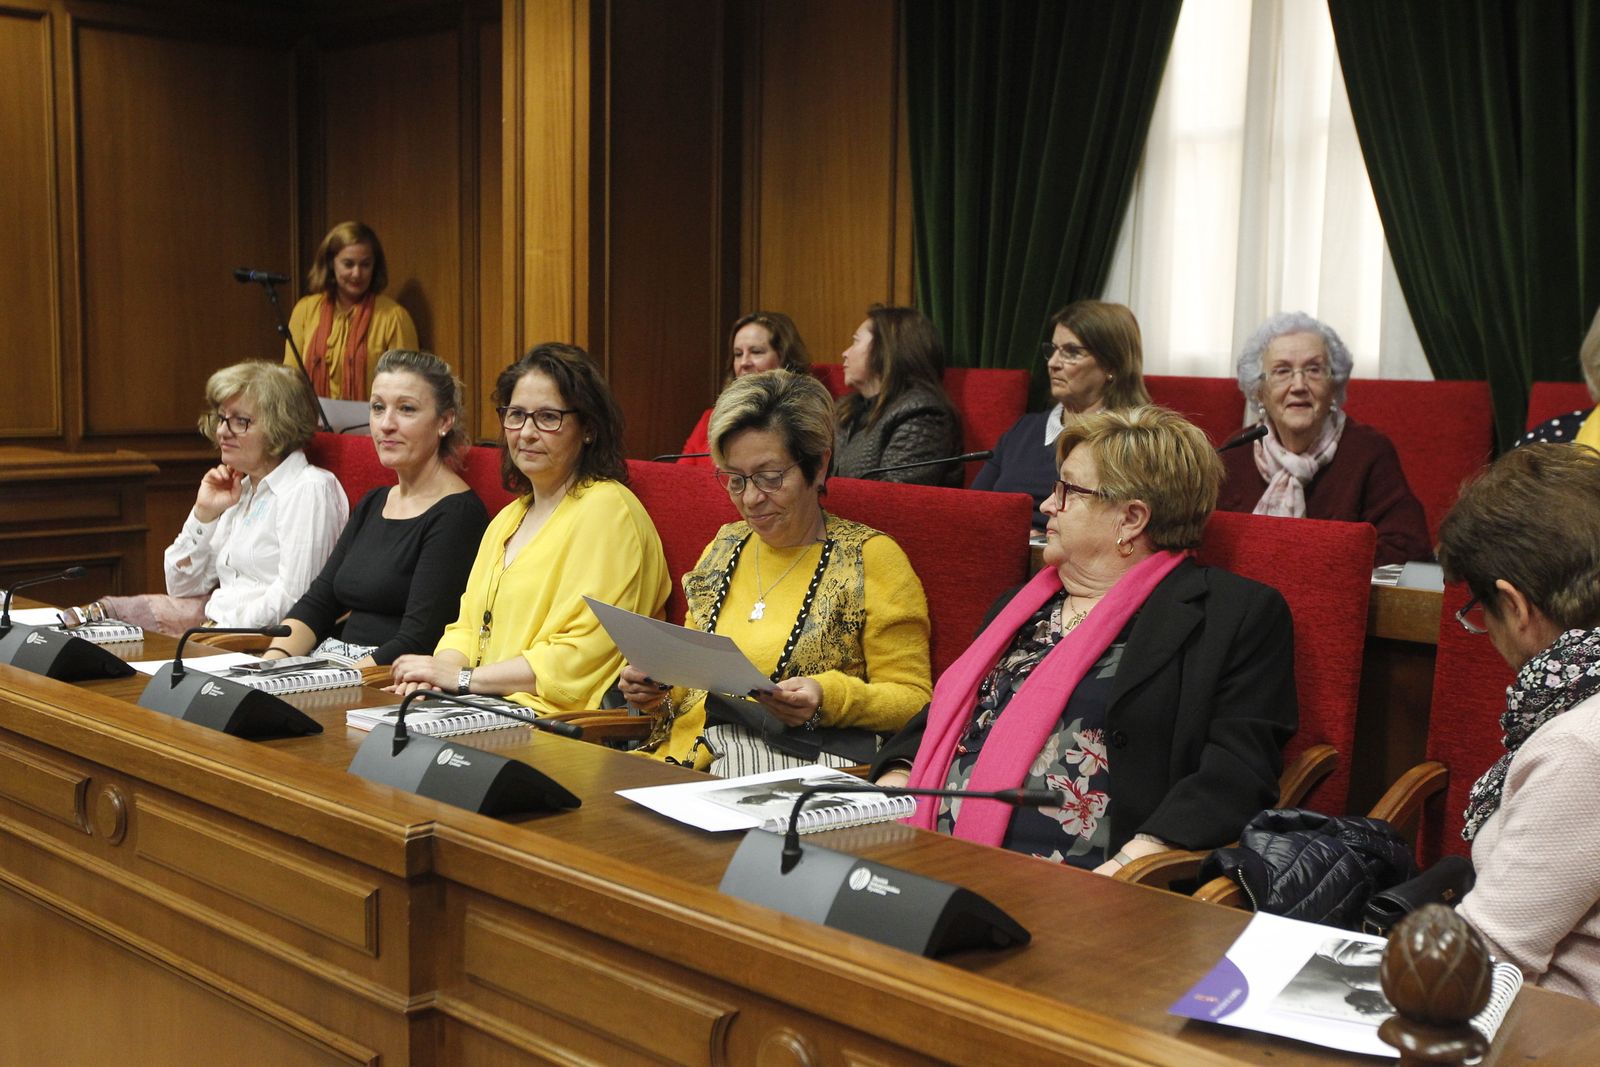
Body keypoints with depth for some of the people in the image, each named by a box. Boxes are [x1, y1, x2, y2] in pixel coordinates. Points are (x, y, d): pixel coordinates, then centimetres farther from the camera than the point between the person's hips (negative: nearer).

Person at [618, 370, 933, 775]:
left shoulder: (870, 557, 0)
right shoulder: (724, 548, 18)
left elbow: (911, 701, -2)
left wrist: (829, 698, -19)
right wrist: (658, 690, 4)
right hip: (689, 753, 5)